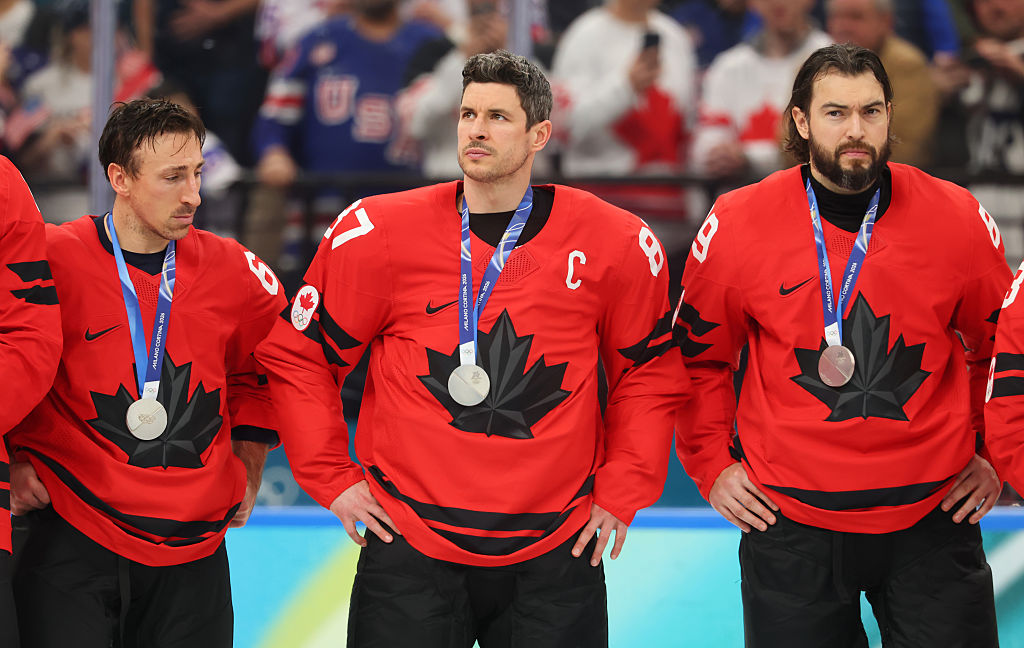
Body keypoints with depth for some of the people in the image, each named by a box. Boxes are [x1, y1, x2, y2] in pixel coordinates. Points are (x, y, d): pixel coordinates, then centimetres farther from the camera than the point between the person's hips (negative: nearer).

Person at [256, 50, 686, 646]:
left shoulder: (614, 244, 0)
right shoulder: (379, 233, -3)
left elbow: (649, 373, 12)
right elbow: (296, 353, 6)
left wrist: (621, 493, 4)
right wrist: (332, 478, 1)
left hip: (555, 553, 1)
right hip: (409, 547, -1)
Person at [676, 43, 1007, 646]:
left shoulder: (958, 219, -1)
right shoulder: (738, 224, -4)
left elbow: (1000, 346, 14)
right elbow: (699, 354, 10)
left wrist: (993, 456, 10)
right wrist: (711, 465, 5)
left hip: (932, 515, 1)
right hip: (788, 519, 0)